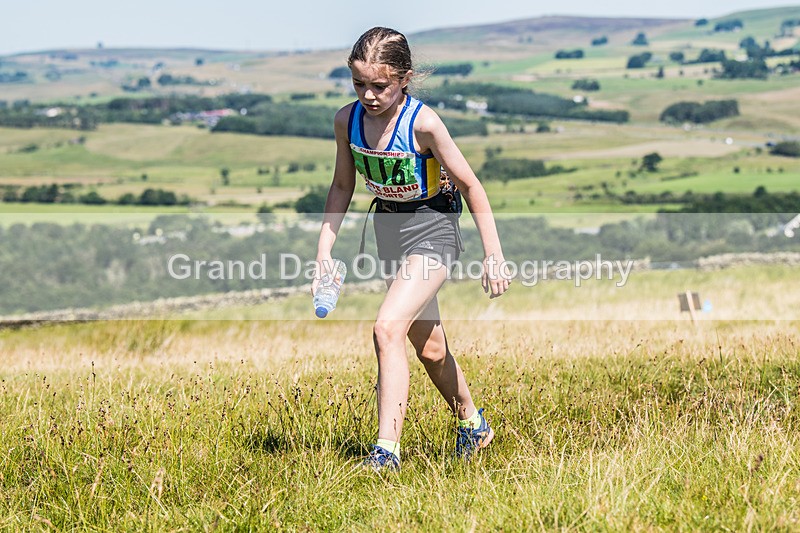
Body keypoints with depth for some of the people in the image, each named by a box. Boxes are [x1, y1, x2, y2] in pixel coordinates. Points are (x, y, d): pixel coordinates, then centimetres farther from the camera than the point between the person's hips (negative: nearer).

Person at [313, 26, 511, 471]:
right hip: (389, 230, 7)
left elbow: (470, 185, -15)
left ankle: (387, 449, -23)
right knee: (429, 347, 17)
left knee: (389, 328, -24)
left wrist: (494, 257, -14)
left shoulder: (423, 123, -24)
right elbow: (342, 187, 7)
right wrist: (325, 251, 0)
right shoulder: (348, 120, -8)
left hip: (431, 230, -6)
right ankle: (473, 423, 41)